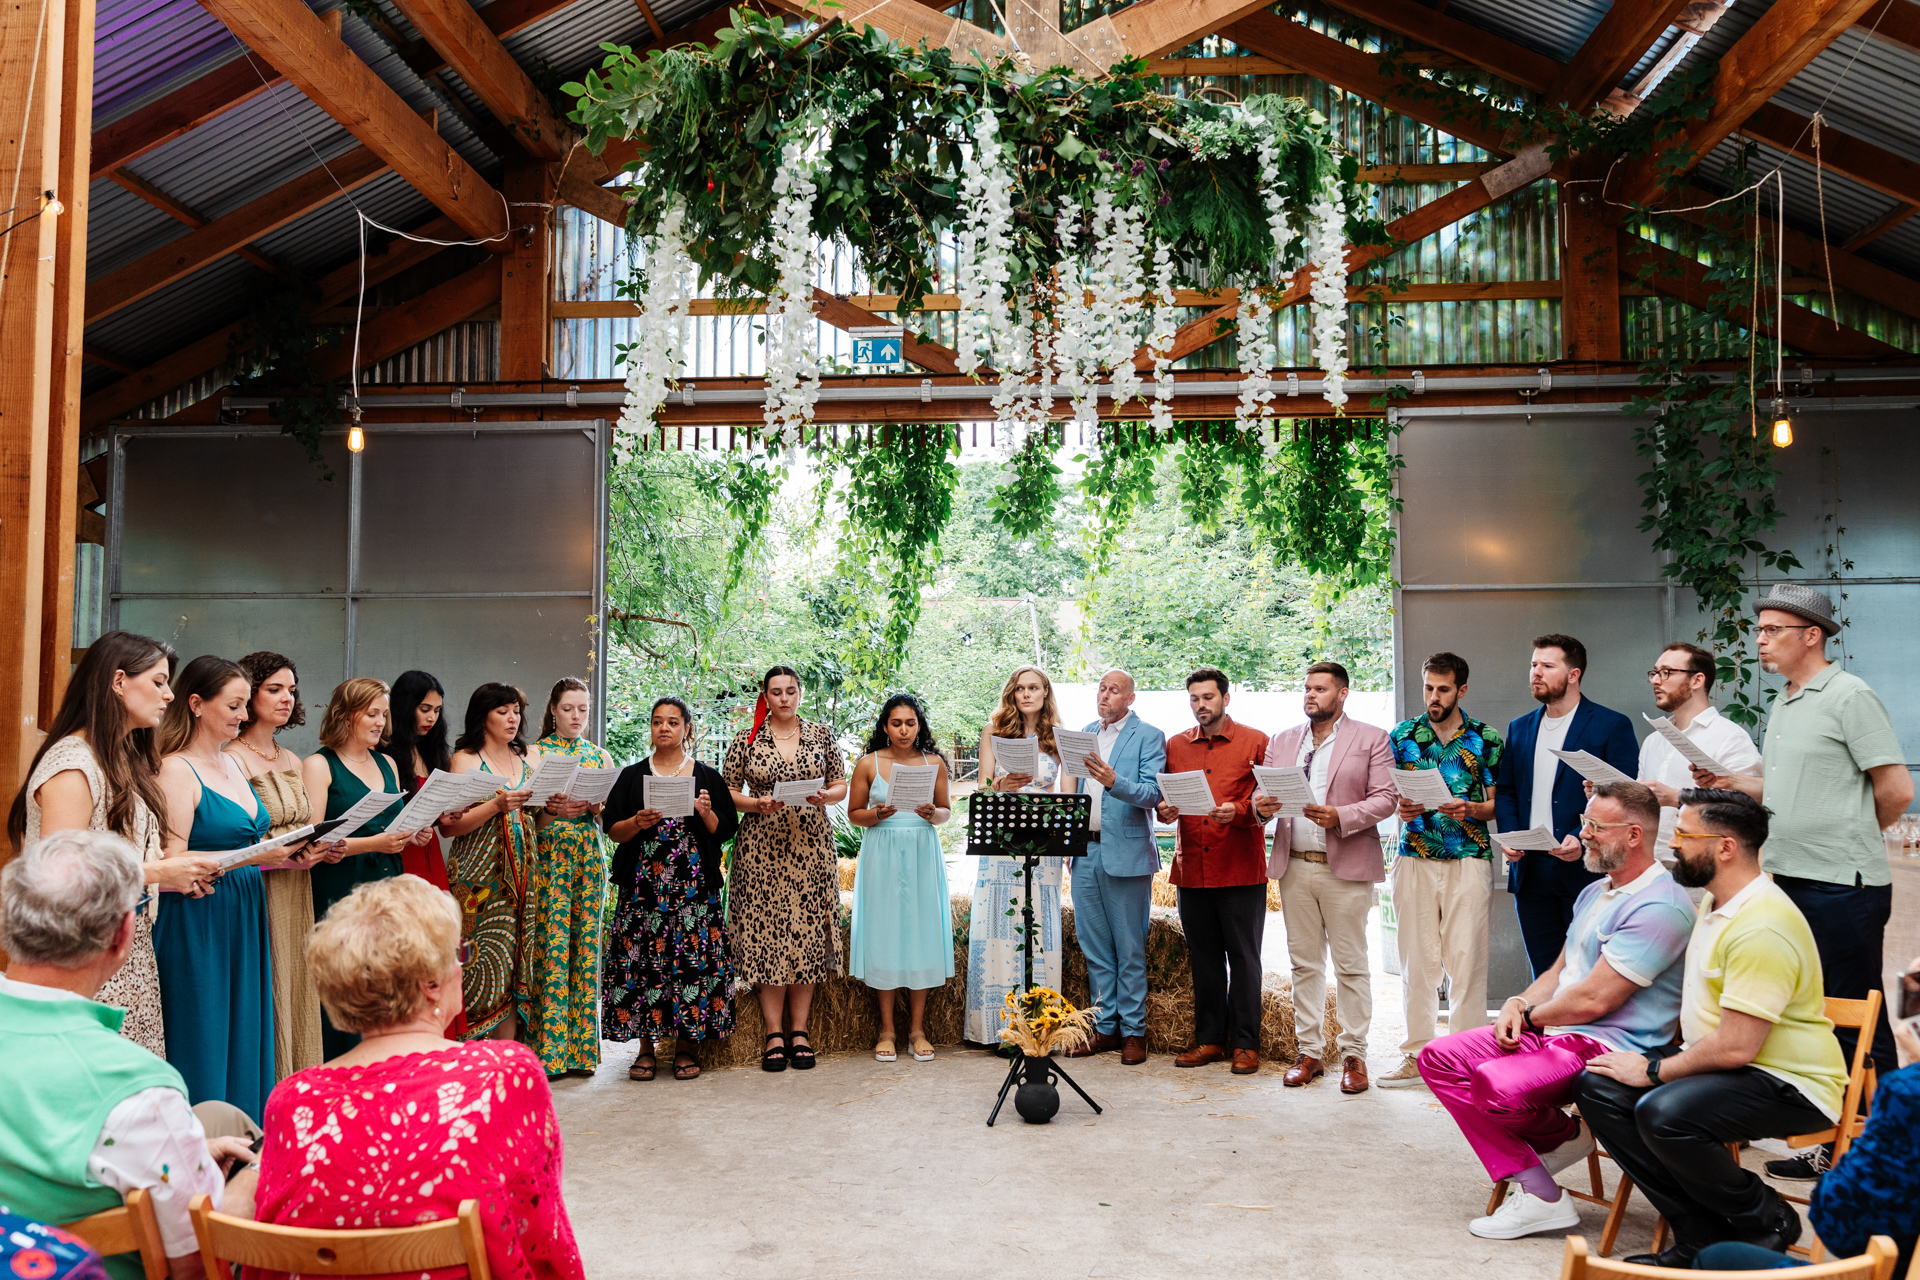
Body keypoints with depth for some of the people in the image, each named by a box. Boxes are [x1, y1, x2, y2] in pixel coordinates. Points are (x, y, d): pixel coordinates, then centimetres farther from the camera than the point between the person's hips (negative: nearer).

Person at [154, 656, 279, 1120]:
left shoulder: (230, 764, 13)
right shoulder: (175, 769, -12)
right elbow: (172, 862, -19)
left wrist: (292, 851, 5)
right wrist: (259, 855, -23)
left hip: (242, 920, 8)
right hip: (196, 922, -8)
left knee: (244, 1037, 11)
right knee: (202, 1044, -1)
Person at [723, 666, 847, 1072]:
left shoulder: (821, 735, 9)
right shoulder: (745, 741, 5)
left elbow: (841, 786, 10)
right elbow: (728, 793, 5)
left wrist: (824, 796, -10)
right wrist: (757, 804, -12)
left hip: (810, 845, 1)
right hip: (761, 847, -1)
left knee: (807, 929, 0)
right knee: (766, 932, -3)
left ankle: (799, 1030, 9)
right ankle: (775, 1033, 5)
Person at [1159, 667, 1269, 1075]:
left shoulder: (1254, 742, 2)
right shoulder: (1175, 746, 12)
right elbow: (1164, 797, 16)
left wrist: (1238, 811, -18)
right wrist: (1164, 810, -6)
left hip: (1241, 869, -4)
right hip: (1192, 869, 4)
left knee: (1243, 957, 2)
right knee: (1204, 958, 11)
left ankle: (1245, 1044, 10)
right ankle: (1209, 1039, 20)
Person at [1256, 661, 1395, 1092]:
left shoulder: (1372, 739, 3)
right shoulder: (1282, 742, 15)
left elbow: (1385, 799, -5)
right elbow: (1262, 793, 12)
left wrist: (1340, 817, -19)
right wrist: (1261, 805, -11)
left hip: (1346, 867, -4)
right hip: (1294, 867, 4)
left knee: (1351, 966, 1)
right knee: (1304, 963, 9)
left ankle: (1354, 1054, 10)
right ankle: (1310, 1051, 17)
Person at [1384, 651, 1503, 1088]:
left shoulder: (1486, 738, 4)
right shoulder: (1403, 735, 9)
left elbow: (1497, 804, 4)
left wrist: (1469, 809, -15)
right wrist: (1400, 809, -9)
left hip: (1469, 859, -2)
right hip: (1414, 859, 2)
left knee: (1466, 959, -3)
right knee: (1416, 958, 4)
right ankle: (1417, 1055, 12)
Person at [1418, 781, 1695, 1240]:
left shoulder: (1660, 907, -17)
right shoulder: (1594, 893, 17)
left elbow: (1592, 999, -21)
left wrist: (1531, 1015, -4)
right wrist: (1519, 1004, 0)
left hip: (1608, 1047, -10)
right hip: (1550, 1031, 10)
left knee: (1497, 1083, -34)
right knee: (1438, 1058, -3)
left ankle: (1562, 1135, 3)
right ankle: (1539, 1196, -4)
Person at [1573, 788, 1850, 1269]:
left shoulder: (1762, 928, -24)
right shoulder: (1715, 905, 10)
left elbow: (1735, 1048, -27)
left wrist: (1655, 1070, -14)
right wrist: (1653, 1061, 14)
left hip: (1791, 1085, -10)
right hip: (1719, 1068, 10)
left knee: (1663, 1113, -34)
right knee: (1598, 1086, -6)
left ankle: (1767, 1221, -6)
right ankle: (1701, 1233, -3)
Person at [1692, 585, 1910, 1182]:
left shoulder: (1849, 696, -10)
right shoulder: (1783, 704, 16)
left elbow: (1896, 790, -11)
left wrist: (1849, 844, 3)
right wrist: (1731, 783, 6)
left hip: (1842, 886, -9)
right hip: (1789, 880, 9)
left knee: (1856, 1023, 0)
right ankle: (1829, 1143, 23)